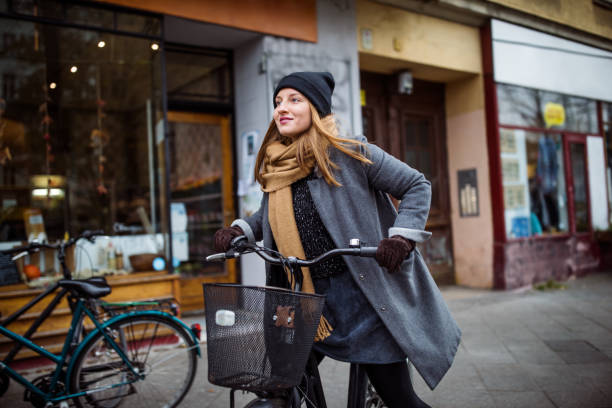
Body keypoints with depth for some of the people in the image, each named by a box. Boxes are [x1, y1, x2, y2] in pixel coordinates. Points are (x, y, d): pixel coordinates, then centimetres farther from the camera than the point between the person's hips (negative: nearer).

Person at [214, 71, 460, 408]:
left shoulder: (350, 153, -8)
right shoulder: (275, 168, 8)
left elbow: (417, 186, -3)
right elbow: (269, 216, 25)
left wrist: (402, 238, -17)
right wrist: (238, 230, 5)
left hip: (364, 298, -5)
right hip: (307, 303, 5)